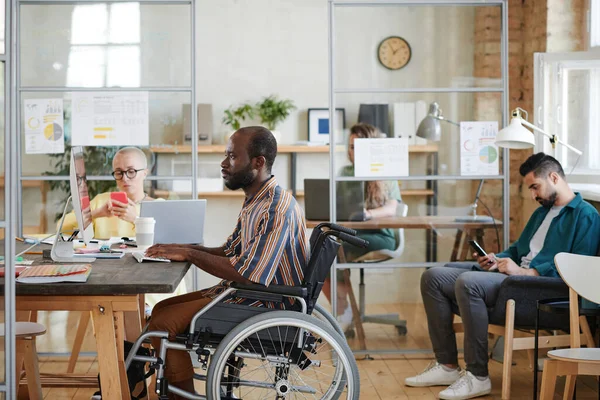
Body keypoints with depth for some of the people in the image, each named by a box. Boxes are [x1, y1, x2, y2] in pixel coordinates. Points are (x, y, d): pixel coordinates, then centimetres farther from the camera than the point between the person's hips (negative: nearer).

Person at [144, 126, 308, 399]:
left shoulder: (276, 208, -22)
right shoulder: (255, 201, 11)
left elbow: (247, 274, -28)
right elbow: (228, 253, 16)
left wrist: (189, 255, -21)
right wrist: (182, 248, 0)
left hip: (267, 305, -10)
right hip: (249, 292, 10)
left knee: (163, 323, -14)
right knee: (162, 310, 8)